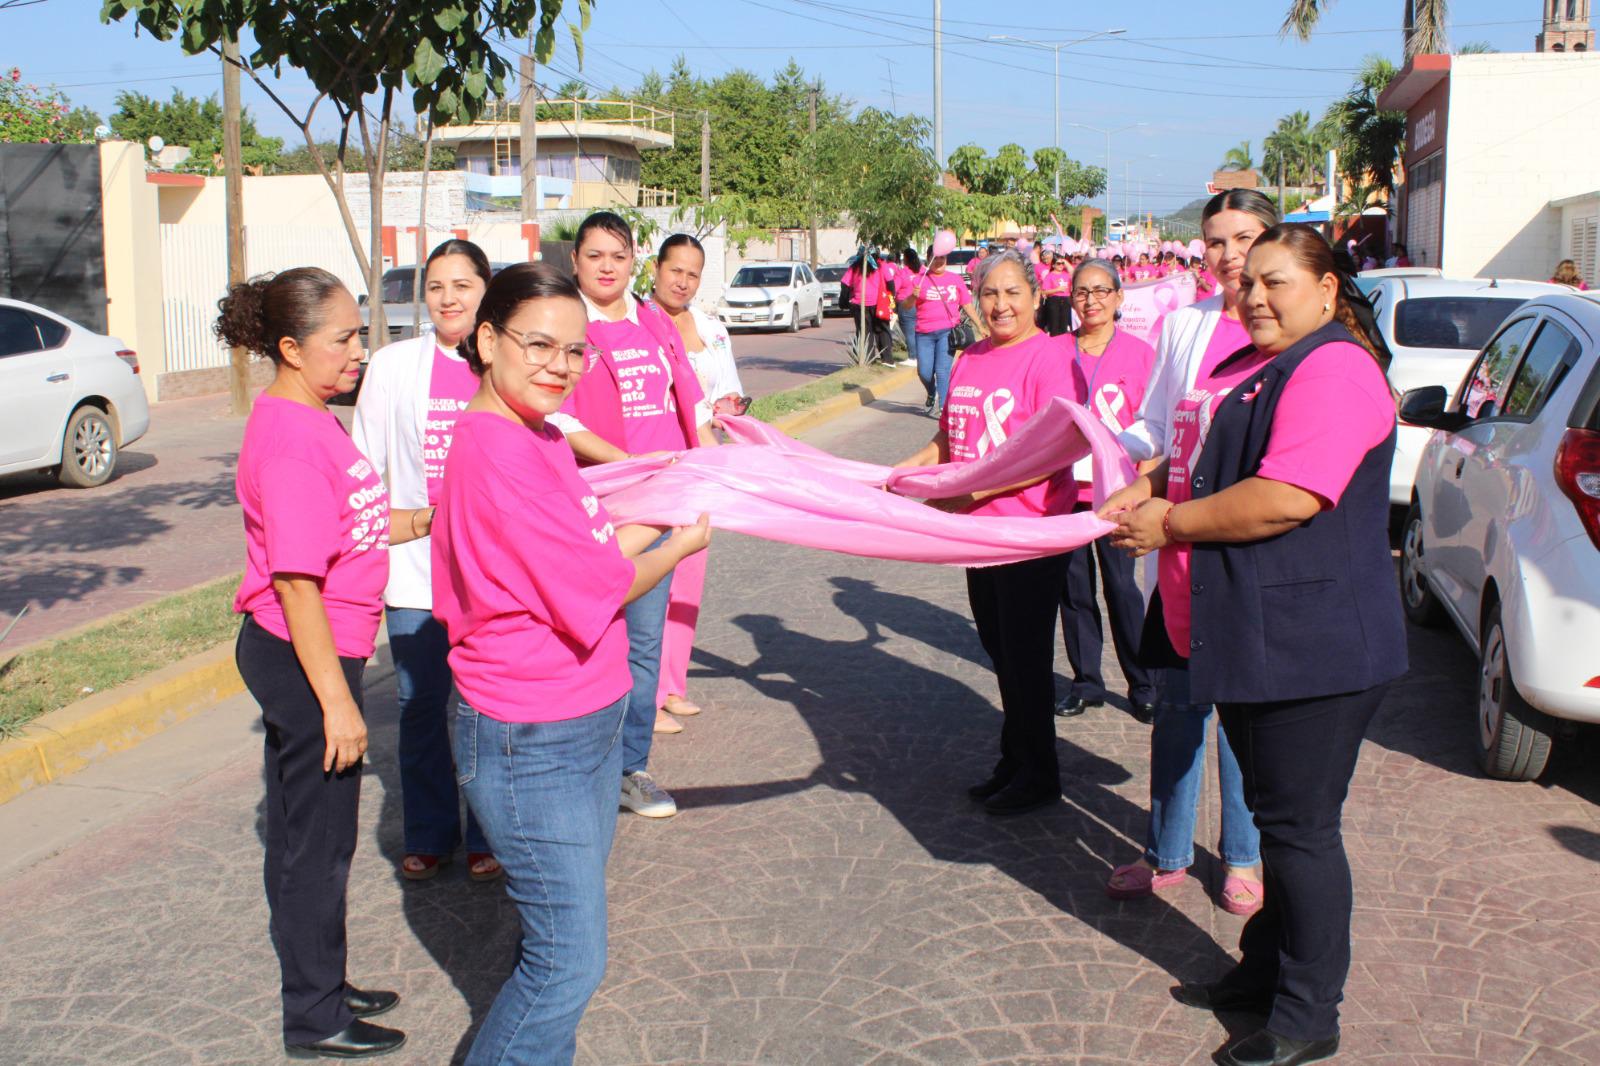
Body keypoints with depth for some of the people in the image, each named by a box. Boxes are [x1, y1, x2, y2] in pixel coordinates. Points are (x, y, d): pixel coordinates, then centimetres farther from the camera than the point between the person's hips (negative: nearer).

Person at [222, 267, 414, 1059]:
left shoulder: (311, 421, 9)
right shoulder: (289, 442, -22)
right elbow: (295, 582, -25)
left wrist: (421, 521, 7)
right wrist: (336, 700, -24)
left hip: (316, 650, 10)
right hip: (304, 659, -10)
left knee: (303, 829, 19)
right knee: (316, 838, 3)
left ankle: (320, 989, 35)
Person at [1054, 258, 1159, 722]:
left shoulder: (1139, 353, -2)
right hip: (1064, 487, 3)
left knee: (1122, 587, 0)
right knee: (1074, 586, 9)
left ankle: (1143, 686, 14)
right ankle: (1086, 682, 22)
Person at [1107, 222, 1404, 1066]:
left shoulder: (1335, 370, -17)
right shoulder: (1251, 368, 15)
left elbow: (1285, 499, -27)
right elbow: (1204, 459, 26)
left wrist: (1171, 523, -15)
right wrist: (1144, 489, 4)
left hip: (1312, 644, -10)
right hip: (1252, 639, 10)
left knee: (1298, 826, -1)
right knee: (1274, 815, 19)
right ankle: (1266, 971, 33)